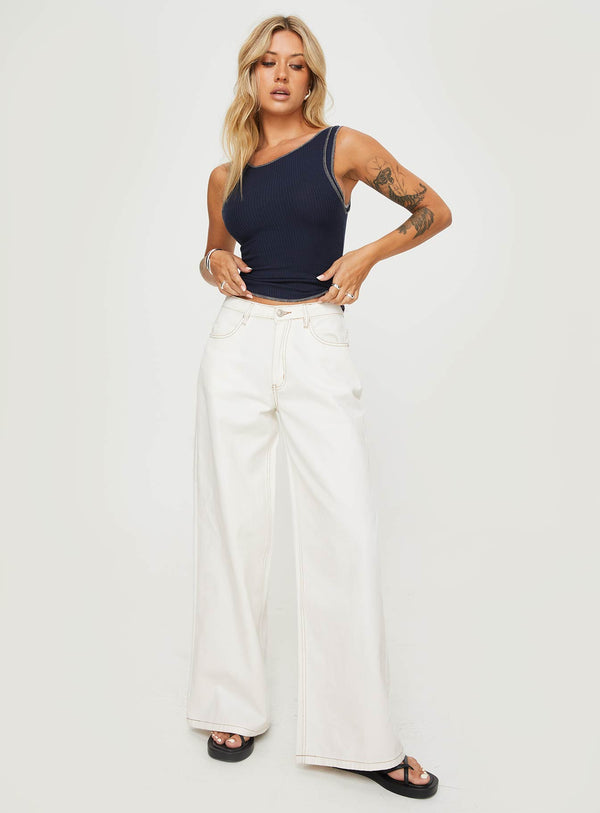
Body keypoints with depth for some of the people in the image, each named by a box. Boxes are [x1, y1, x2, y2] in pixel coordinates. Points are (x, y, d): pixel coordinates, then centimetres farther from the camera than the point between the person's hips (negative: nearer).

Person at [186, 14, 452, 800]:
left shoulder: (343, 147, 6)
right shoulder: (226, 175, 13)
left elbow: (434, 211, 9)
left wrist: (365, 256, -4)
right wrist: (215, 265, 5)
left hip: (319, 346, -2)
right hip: (239, 344, 3)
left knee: (348, 530, -8)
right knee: (234, 524, 4)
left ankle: (361, 735, 5)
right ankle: (234, 705, 21)